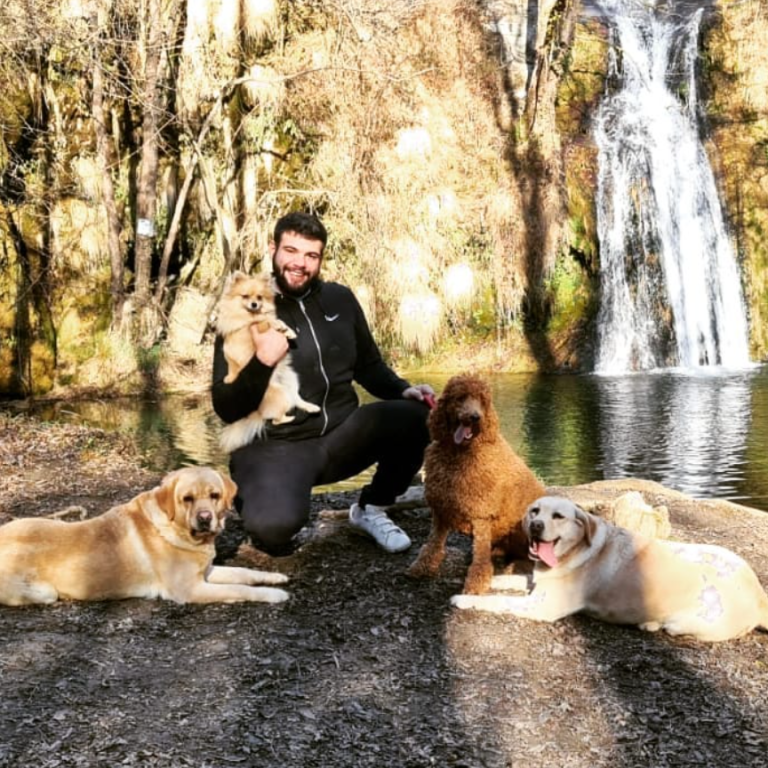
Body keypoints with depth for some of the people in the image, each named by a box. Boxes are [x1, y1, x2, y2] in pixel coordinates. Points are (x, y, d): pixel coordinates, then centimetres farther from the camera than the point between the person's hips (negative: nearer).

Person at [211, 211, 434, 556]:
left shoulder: (340, 299, 6)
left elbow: (368, 365, 18)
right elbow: (226, 408, -9)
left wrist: (403, 390, -2)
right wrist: (262, 362, -26)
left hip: (340, 437, 5)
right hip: (276, 446, -4)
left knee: (415, 416, -22)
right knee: (273, 527, -34)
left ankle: (370, 508, 4)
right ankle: (254, 493, 6)